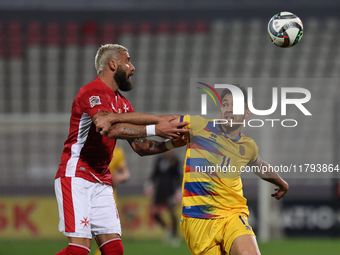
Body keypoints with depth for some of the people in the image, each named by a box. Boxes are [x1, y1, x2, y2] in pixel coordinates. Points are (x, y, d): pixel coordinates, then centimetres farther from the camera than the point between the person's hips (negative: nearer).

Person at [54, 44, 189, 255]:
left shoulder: (122, 103, 19)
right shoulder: (93, 93, -10)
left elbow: (140, 146, 16)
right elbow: (110, 129, -28)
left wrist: (171, 143, 0)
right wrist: (155, 130, -30)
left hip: (101, 182, 9)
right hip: (76, 177, -9)